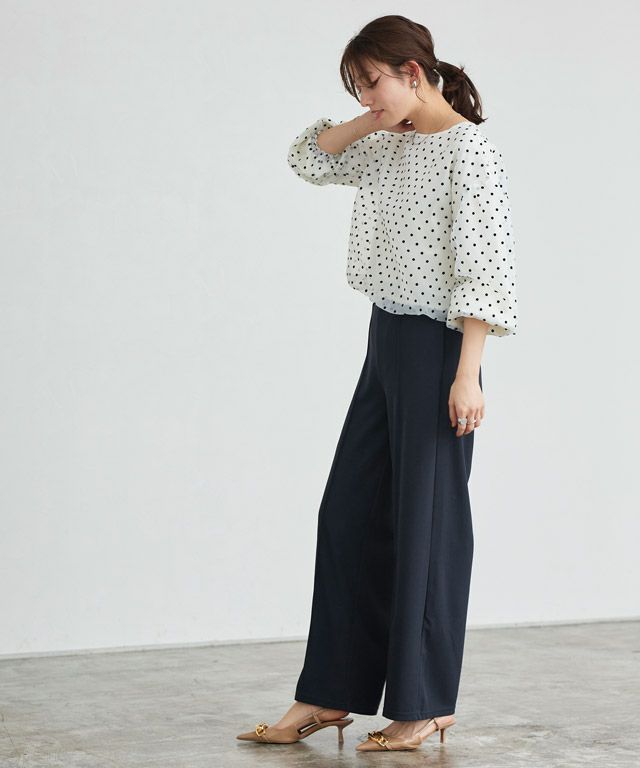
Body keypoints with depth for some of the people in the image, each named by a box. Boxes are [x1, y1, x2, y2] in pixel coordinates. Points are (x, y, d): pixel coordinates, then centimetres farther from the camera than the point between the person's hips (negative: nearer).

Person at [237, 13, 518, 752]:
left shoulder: (468, 149, -14)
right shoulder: (390, 146, 10)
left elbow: (485, 269, -18)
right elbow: (310, 157, 21)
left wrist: (467, 374, -21)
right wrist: (376, 117, 6)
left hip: (436, 345, -9)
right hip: (385, 340, 9)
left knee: (427, 518, -1)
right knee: (347, 512, 9)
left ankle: (426, 705, 11)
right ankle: (328, 694, 17)